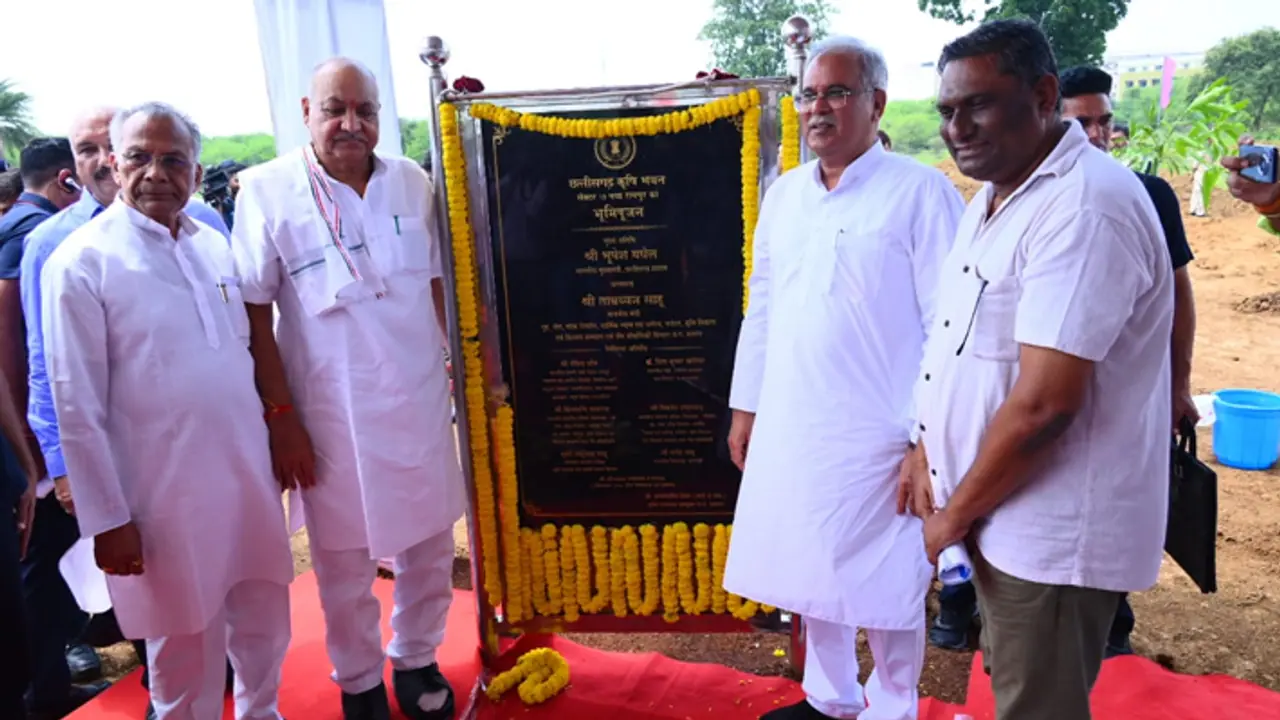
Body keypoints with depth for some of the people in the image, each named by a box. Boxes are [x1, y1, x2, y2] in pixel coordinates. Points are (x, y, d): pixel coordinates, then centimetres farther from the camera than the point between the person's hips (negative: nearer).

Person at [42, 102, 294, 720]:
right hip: (167, 494, -5)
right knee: (186, 642, 10)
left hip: (250, 474, 5)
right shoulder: (82, 263, -9)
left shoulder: (215, 245, 6)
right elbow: (77, 407, -9)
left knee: (264, 622, 18)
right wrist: (107, 518, -9)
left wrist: (277, 437, 14)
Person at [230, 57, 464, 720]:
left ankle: (417, 658, 37)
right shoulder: (268, 190, -6)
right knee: (345, 561, 11)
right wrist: (280, 416, -7)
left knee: (429, 547, 14)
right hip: (331, 413, -3)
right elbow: (254, 314, -6)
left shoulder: (411, 182, 4)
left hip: (420, 400, 3)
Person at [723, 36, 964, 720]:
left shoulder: (920, 192, -10)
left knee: (885, 586, 9)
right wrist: (745, 406, 13)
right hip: (788, 427, 6)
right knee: (810, 571, 18)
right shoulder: (782, 194, 9)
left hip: (875, 434, -6)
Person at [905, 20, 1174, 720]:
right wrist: (926, 447, 5)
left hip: (1052, 533, -9)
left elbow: (1044, 403, -27)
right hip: (1003, 513, 9)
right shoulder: (993, 197, 8)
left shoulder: (1085, 209, -23)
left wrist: (953, 515, -15)